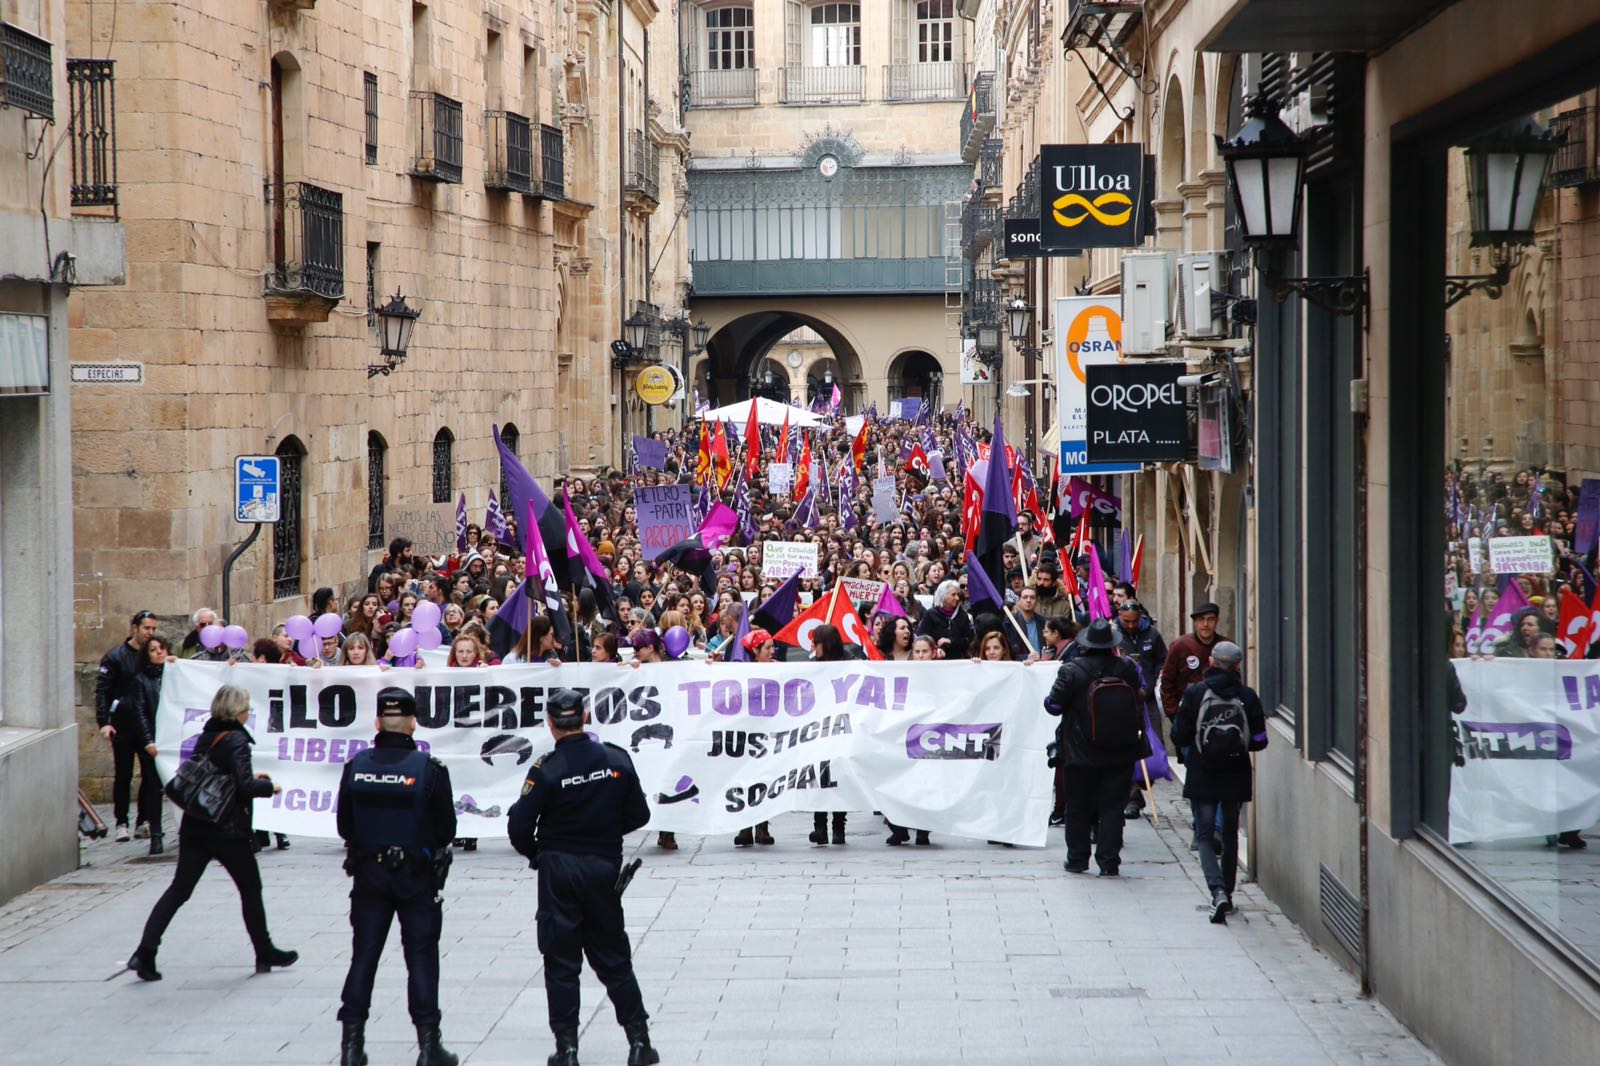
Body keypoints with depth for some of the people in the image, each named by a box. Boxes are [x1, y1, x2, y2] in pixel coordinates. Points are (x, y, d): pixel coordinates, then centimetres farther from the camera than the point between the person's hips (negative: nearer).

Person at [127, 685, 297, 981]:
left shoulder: (206, 737, 9)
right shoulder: (236, 740, -13)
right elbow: (245, 787, -20)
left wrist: (250, 778, 19)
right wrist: (269, 786, -2)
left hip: (195, 827, 6)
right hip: (228, 831, -6)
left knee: (179, 889, 4)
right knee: (250, 889, 11)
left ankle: (145, 952, -9)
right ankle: (265, 953, 22)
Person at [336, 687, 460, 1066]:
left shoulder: (356, 767, -5)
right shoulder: (429, 768, -13)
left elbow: (344, 826, 3)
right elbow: (446, 827, -5)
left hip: (367, 874, 2)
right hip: (417, 877, -2)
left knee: (363, 956, 10)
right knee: (421, 957, 5)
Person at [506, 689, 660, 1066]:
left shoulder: (546, 769, -15)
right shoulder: (616, 760, -4)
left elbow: (519, 826, -14)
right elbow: (638, 814, 3)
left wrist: (534, 852, 7)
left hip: (558, 869, -3)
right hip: (605, 867, 3)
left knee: (561, 962, 5)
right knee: (613, 957, 14)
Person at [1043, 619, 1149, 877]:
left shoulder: (1072, 671, -14)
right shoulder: (1127, 669, -6)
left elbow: (1054, 705, -8)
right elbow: (1138, 705, 7)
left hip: (1082, 754, -2)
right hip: (1121, 752, 2)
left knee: (1078, 808, 12)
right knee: (1112, 807, 7)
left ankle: (1078, 860, 18)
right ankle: (1109, 863, 3)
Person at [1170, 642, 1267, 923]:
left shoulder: (1194, 694, -9)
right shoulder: (1248, 696, -4)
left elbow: (1180, 736, -8)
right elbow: (1259, 740, -3)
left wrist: (1187, 755, 13)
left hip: (1202, 780, -2)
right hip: (1236, 779, 2)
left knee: (1206, 837, 3)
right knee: (1230, 834, 17)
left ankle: (1218, 891, -17)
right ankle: (1227, 893, 24)